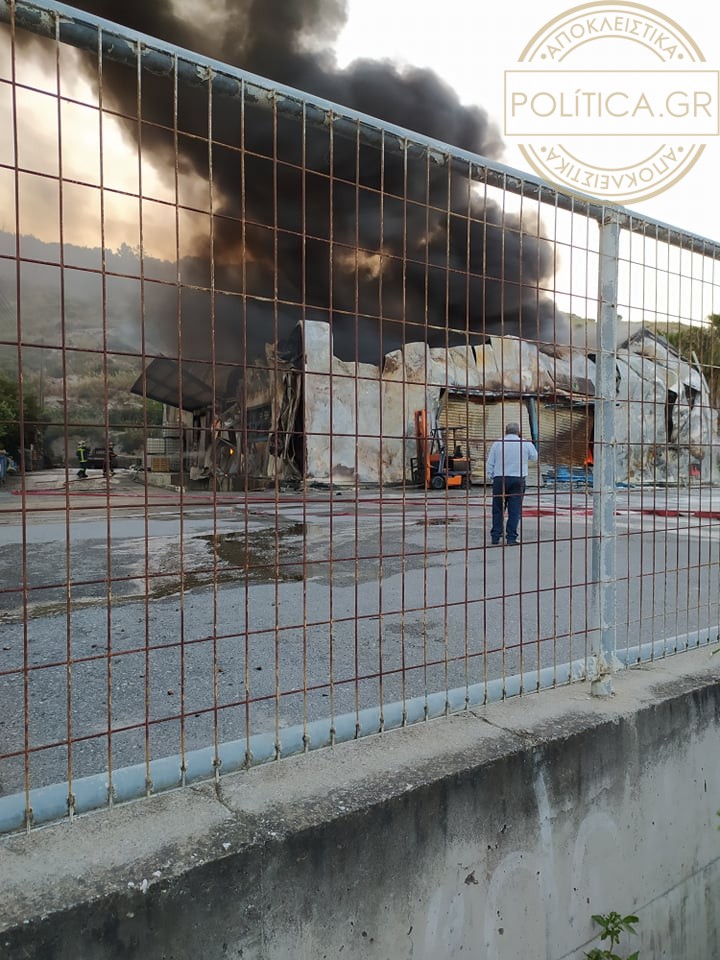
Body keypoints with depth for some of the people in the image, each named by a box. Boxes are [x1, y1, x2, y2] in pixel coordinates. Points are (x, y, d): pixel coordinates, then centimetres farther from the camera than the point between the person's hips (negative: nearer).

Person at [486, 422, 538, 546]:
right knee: (514, 510, 3)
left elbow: (489, 464, 3)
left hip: (499, 480, 1)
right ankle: (511, 538, 2)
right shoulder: (525, 444, 1)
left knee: (498, 510, 9)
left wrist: (489, 476, 13)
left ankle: (495, 537, 10)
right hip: (518, 480, -1)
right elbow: (535, 457, 18)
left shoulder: (497, 444, 3)